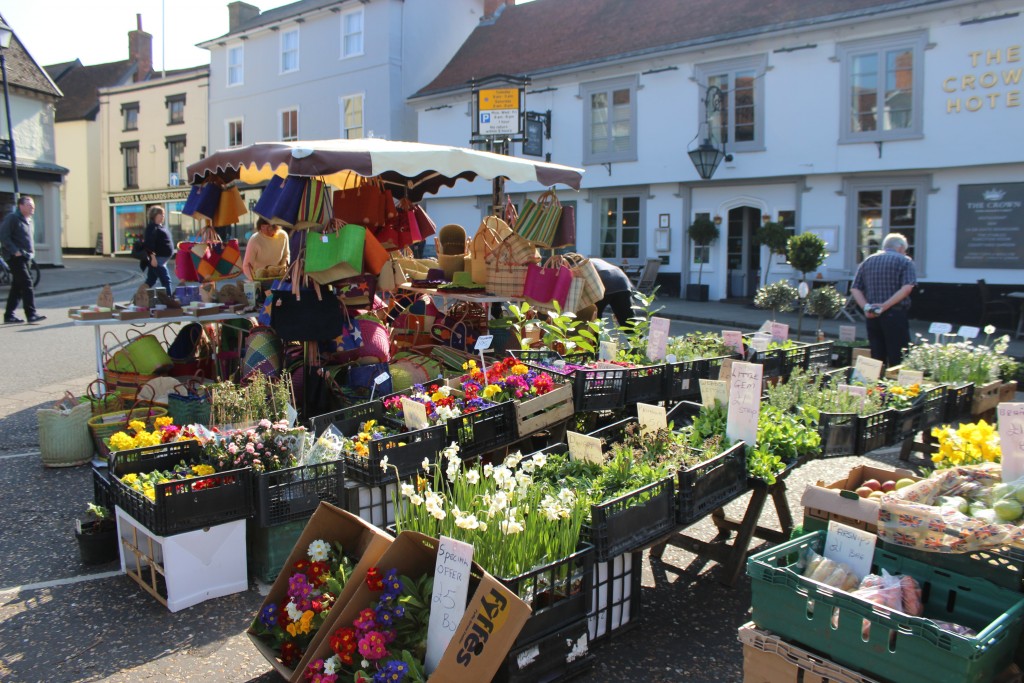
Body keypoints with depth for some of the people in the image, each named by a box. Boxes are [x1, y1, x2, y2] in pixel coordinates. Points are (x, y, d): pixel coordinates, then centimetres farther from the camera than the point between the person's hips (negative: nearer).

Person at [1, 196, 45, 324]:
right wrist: (15, 251, -20)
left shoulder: (29, 220, 17)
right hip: (16, 257, -9)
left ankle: (9, 315, 16)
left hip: (26, 257, 9)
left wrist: (31, 251, 13)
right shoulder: (12, 218, -9)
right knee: (26, 283, -13)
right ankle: (31, 314, -14)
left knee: (17, 286, 10)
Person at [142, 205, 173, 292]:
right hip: (157, 258, -10)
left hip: (161, 258, 10)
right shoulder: (152, 227, -12)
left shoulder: (160, 226, 18)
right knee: (166, 280, -8)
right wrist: (153, 257, -25)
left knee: (150, 281, 12)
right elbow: (148, 243, -20)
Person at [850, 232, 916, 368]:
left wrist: (865, 306, -5)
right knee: (897, 359, -2)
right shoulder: (904, 261, 1)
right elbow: (907, 288, -15)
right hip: (895, 315, -5)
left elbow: (855, 289, 7)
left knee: (876, 358, 9)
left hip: (872, 316, 5)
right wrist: (886, 305, -17)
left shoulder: (867, 261, 15)